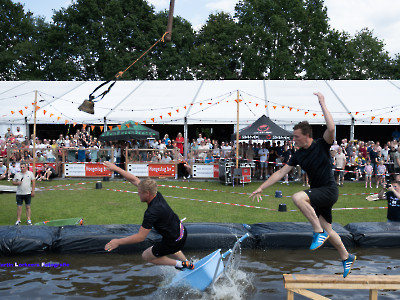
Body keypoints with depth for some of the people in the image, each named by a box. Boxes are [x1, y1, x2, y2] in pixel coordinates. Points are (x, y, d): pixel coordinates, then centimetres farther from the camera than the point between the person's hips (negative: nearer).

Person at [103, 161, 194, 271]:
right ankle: (188, 264, 50)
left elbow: (140, 237, -29)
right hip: (181, 230, 8)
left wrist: (118, 242, -21)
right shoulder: (156, 194, -8)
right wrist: (116, 168, 0)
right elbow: (134, 180, 0)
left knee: (146, 256, 13)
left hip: (174, 241, -8)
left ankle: (179, 264, 13)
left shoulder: (152, 212, -31)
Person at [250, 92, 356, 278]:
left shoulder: (322, 145, -9)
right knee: (328, 230, 13)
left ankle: (319, 232, -18)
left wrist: (323, 104, -25)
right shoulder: (298, 155, 6)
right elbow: (281, 173, 7)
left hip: (329, 190, -7)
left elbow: (331, 128, -29)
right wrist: (261, 188, 3)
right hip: (318, 193, 7)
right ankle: (347, 258, 34)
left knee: (298, 197, -30)